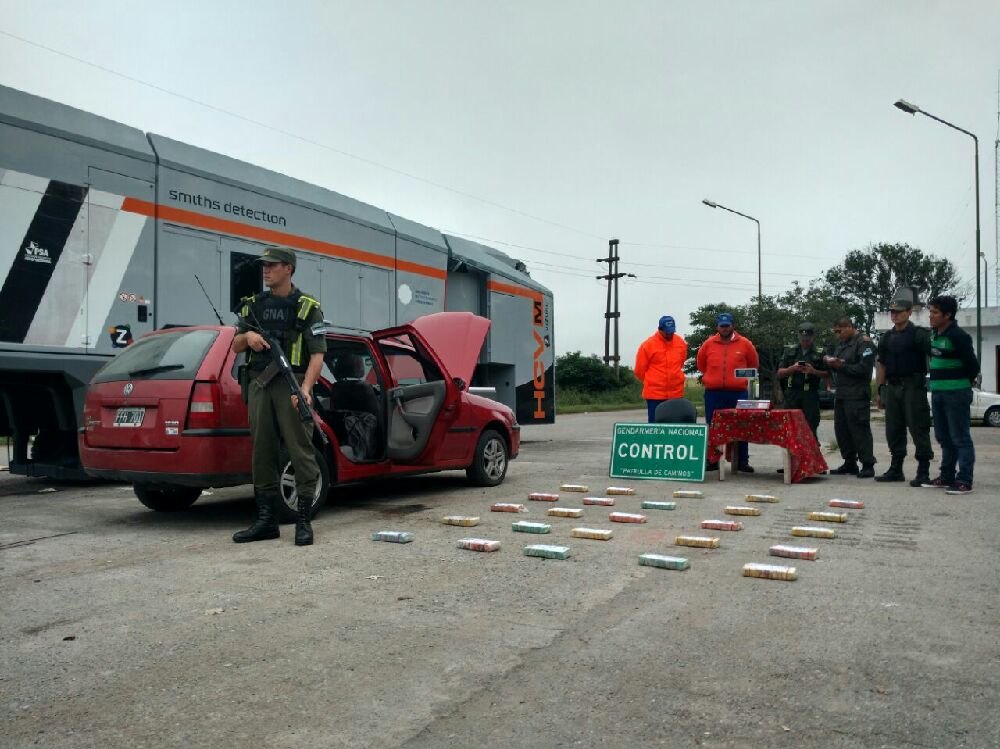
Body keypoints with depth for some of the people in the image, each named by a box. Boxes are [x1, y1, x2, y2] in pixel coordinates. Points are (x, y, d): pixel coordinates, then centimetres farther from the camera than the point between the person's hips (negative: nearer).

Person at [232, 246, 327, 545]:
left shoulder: (308, 308, 1)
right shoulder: (253, 305, 16)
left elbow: (317, 355, -7)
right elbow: (236, 346, 20)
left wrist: (305, 389, -21)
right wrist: (247, 336, -4)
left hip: (291, 386, -5)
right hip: (258, 386, 5)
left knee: (301, 452, -6)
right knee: (262, 453, 7)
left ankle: (303, 520, 0)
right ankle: (266, 520, 14)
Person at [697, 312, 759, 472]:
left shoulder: (744, 344, 3)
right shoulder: (708, 344, 5)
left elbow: (753, 364, 16)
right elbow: (701, 364, 19)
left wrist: (742, 378, 14)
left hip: (738, 393, -1)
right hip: (713, 393, 1)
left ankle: (743, 462, 10)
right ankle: (711, 461, 11)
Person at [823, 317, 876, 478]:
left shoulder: (864, 343, -8)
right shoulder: (840, 345, 20)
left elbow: (864, 368, -18)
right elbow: (833, 369, 22)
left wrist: (841, 366, -16)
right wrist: (829, 363, 2)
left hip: (857, 396, -9)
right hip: (841, 394, 9)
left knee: (860, 430, -8)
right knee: (841, 429, 9)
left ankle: (868, 465, -3)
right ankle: (849, 463, 18)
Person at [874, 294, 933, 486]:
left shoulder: (919, 334, -4)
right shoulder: (887, 338, 14)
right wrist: (880, 391, 14)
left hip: (913, 386, -6)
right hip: (892, 388, 6)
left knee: (919, 429, -5)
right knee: (893, 430, 10)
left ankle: (923, 472, 1)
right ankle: (895, 470, 20)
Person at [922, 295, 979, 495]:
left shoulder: (958, 336, -14)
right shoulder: (934, 335, 12)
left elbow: (972, 364, -13)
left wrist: (967, 382, 2)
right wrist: (936, 383, 15)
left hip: (956, 394, -9)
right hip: (937, 393, 9)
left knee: (960, 438, -4)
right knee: (944, 438, 14)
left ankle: (964, 481, -1)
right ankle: (947, 477, 23)